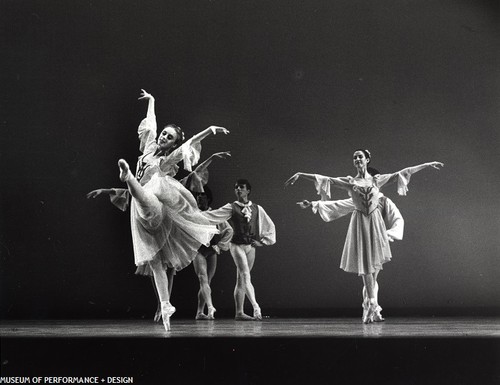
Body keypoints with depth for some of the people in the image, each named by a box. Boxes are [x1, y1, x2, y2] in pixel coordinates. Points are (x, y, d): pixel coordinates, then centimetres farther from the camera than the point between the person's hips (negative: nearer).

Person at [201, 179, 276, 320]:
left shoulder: (257, 209, 10)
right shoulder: (231, 208, 1)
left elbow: (270, 226, 17)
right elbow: (213, 216, -6)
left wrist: (262, 241, 7)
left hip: (251, 246, 4)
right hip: (237, 245, -4)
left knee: (241, 279, 10)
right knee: (245, 275, -18)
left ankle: (239, 312, 15)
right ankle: (256, 307, -24)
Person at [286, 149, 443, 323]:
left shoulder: (377, 180, 6)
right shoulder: (349, 182, 4)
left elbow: (403, 172, 7)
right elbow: (323, 179, -1)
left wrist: (428, 164, 6)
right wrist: (299, 174, -8)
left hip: (375, 221, 1)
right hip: (359, 222, -1)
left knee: (375, 260, 3)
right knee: (365, 262, -3)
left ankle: (370, 301, 19)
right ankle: (371, 300, 1)